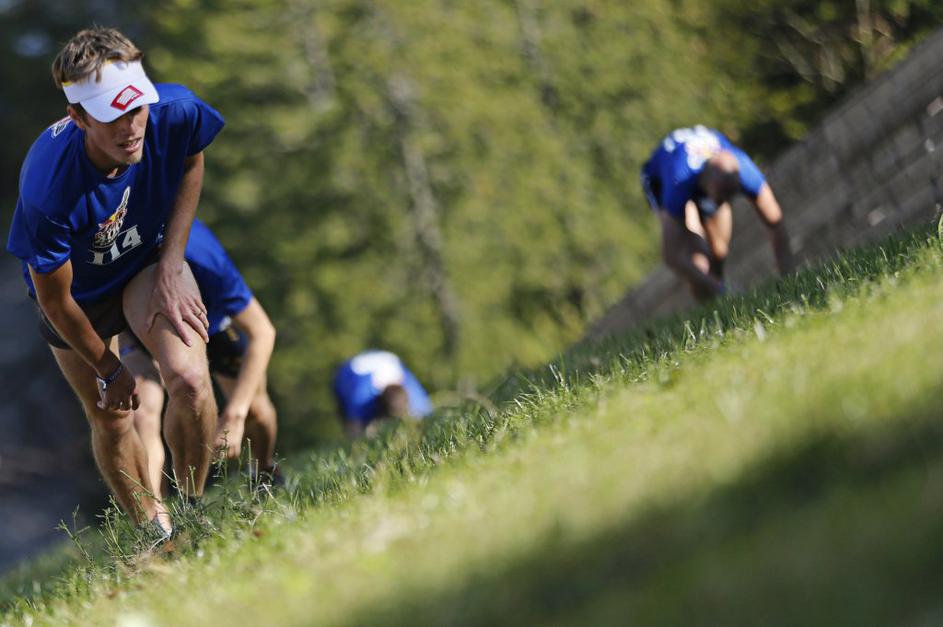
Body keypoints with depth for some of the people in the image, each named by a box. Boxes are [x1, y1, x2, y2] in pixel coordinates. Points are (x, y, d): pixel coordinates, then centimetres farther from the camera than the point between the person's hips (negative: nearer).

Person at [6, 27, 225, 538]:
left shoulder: (175, 113, -32)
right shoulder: (48, 191, -41)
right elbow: (54, 299, -24)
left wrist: (171, 267, -11)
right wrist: (108, 369, -8)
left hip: (147, 262, 1)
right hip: (78, 293, -1)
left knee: (190, 380, -22)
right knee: (110, 420, 9)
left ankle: (193, 509, 2)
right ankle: (157, 535, 33)